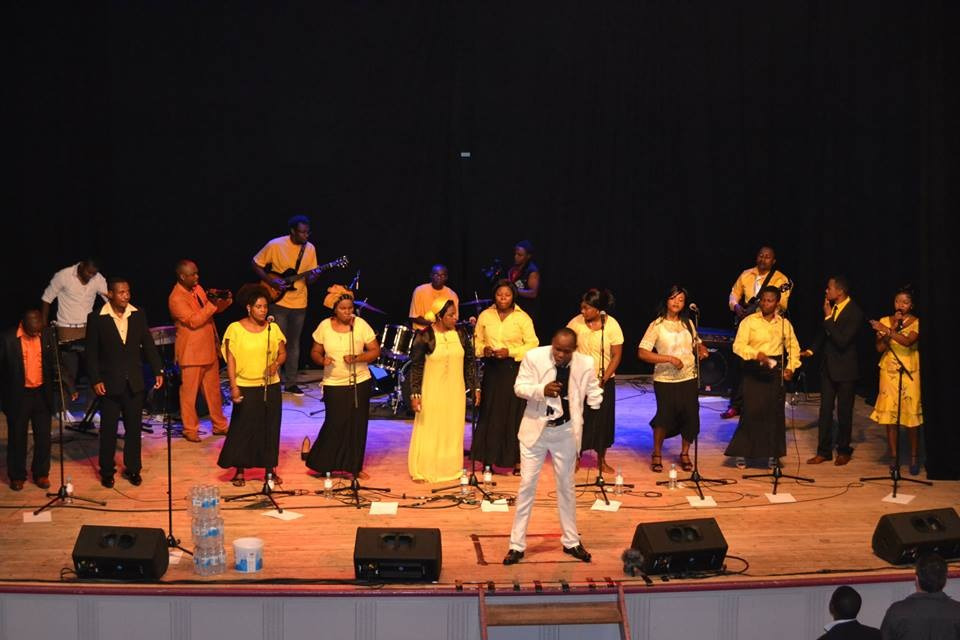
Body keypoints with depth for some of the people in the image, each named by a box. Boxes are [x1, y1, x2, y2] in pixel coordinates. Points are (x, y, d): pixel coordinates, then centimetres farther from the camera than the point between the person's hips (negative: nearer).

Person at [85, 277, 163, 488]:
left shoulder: (138, 315, 1)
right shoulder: (96, 318, -8)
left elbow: (148, 344, 6)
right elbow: (91, 352, -6)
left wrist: (158, 371, -1)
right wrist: (96, 380, -11)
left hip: (134, 383, 3)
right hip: (110, 383, -3)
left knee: (134, 428, 9)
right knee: (108, 429, 6)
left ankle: (133, 468, 22)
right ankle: (107, 471, 18)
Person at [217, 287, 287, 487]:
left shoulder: (273, 328, 4)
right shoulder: (235, 328, -6)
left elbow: (283, 353, 9)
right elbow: (230, 359, -5)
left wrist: (277, 363, -13)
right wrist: (233, 386, -11)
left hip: (271, 386, 3)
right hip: (245, 387, -3)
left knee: (270, 428, 8)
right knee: (242, 428, 0)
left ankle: (270, 469, 19)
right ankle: (240, 471, 11)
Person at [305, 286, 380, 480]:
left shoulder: (360, 324, -4)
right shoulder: (325, 326, -2)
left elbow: (375, 351, -3)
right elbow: (315, 352, 6)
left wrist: (357, 358, -19)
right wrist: (322, 359, -16)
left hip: (359, 383, 1)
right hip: (334, 385, -1)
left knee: (357, 425, 5)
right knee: (334, 424, -4)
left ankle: (355, 467, 18)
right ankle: (320, 464, 14)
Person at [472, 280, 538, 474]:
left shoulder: (523, 318, -1)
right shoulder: (485, 316, 6)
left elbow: (532, 345, -3)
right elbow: (476, 341, 15)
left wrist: (510, 352, -14)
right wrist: (483, 349, -7)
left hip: (515, 370, -2)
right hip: (492, 370, 2)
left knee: (515, 414, -1)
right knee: (490, 413, 2)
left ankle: (517, 460, 6)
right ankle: (488, 459, 10)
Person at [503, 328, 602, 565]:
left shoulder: (586, 364, -11)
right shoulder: (533, 357, -15)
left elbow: (593, 394, 3)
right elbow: (519, 387, -9)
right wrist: (542, 390, -28)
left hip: (566, 431, 1)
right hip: (535, 428, -1)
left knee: (566, 486, 14)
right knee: (527, 485, 1)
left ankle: (571, 541, 28)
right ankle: (517, 545, 9)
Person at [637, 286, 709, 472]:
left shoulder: (688, 324, 10)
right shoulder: (657, 325, -5)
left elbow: (697, 344, 25)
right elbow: (642, 353, -12)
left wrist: (702, 350, 0)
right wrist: (669, 359, -18)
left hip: (688, 379, 4)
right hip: (665, 380, -4)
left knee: (691, 415, 1)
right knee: (665, 416, -10)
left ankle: (685, 454, 23)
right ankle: (657, 454, 14)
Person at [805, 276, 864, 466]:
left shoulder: (855, 313, -18)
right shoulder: (831, 307, 2)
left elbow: (842, 341, -27)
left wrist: (828, 317, -24)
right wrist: (811, 350, 6)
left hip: (844, 369, -6)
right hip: (827, 366, 6)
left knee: (844, 411, 8)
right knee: (825, 410, 8)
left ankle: (844, 450, 22)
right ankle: (824, 451, 14)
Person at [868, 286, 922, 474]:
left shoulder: (917, 323, -1)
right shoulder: (885, 321, 8)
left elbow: (908, 341, -20)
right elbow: (880, 347, -2)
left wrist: (887, 330, -30)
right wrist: (894, 327, -8)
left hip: (910, 373, -2)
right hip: (889, 373, 2)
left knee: (911, 415, -5)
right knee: (889, 415, -3)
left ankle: (914, 456, 10)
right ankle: (894, 458, 3)